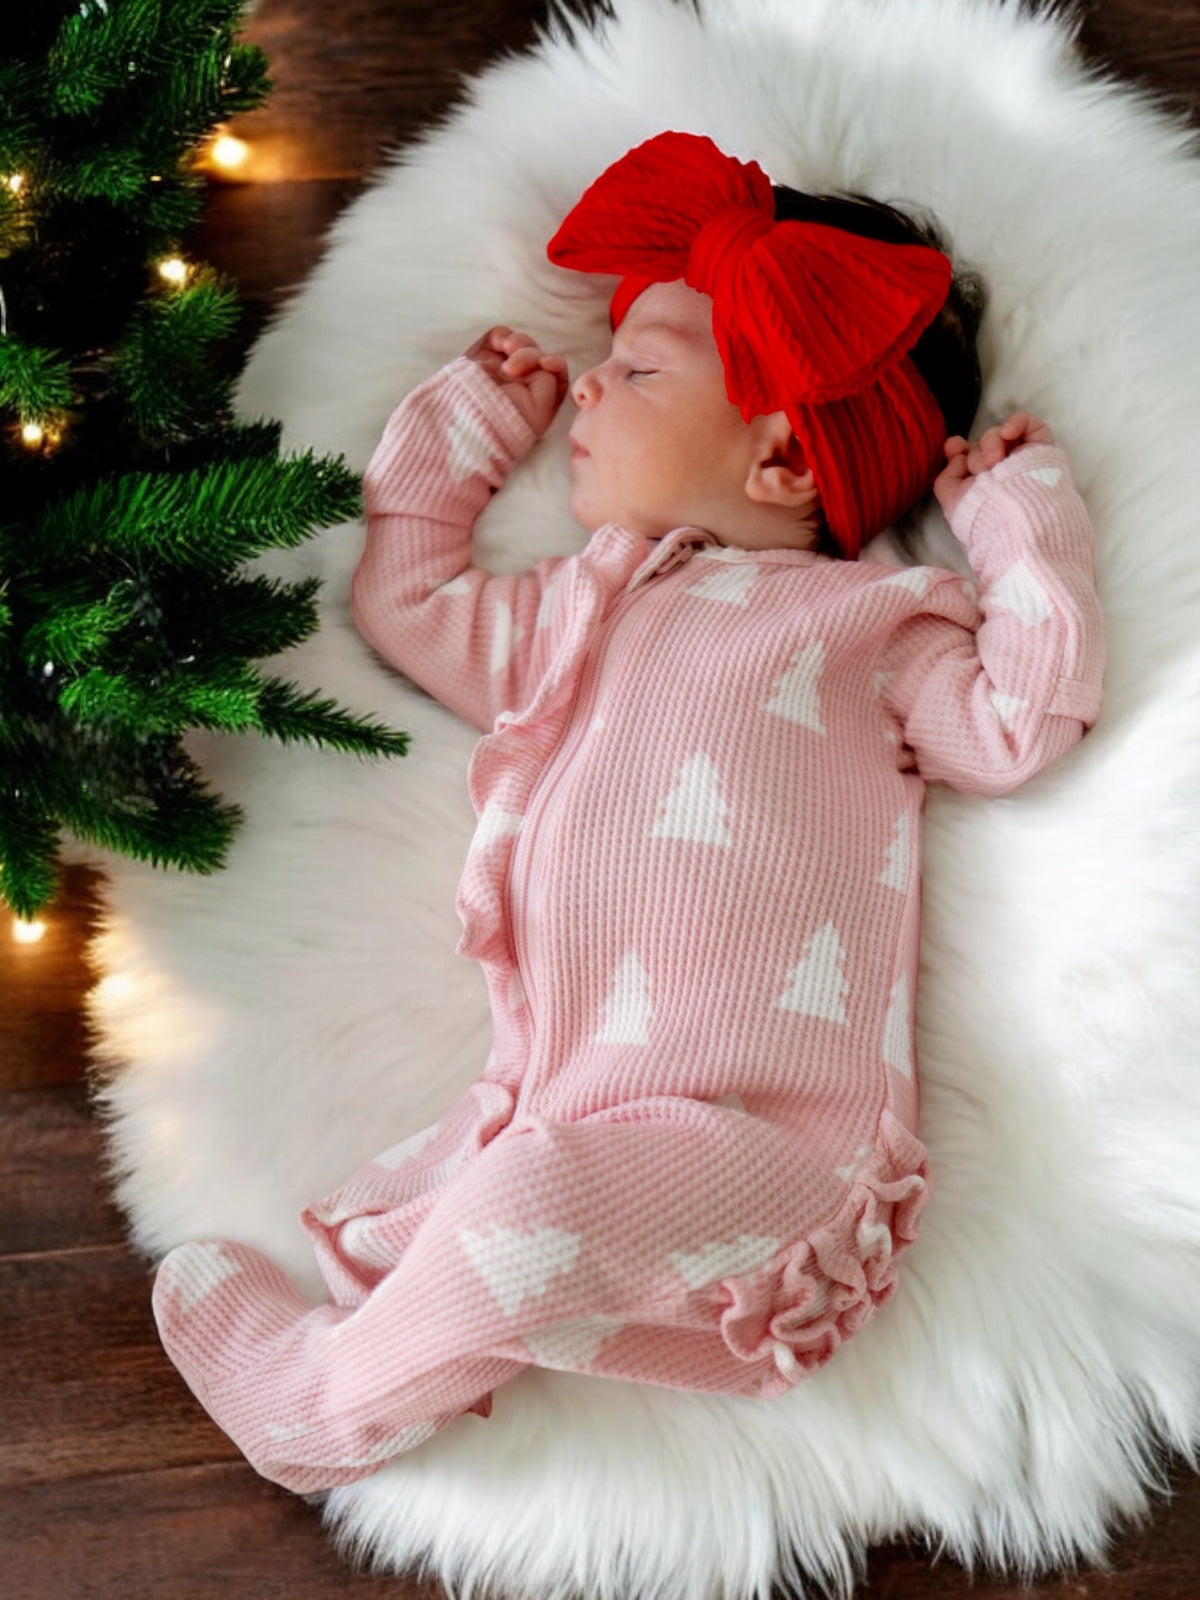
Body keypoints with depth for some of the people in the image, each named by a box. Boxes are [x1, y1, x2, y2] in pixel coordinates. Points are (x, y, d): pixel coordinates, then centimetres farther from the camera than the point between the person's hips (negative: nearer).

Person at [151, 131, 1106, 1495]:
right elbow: (401, 600, 34)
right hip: (561, 1111, 6)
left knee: (536, 1199, -27)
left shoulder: (865, 618, 7)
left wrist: (1017, 511, 0)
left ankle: (334, 1403, -2)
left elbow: (1021, 723, -6)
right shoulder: (586, 614, 24)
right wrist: (470, 420, 33)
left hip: (764, 1124, -6)